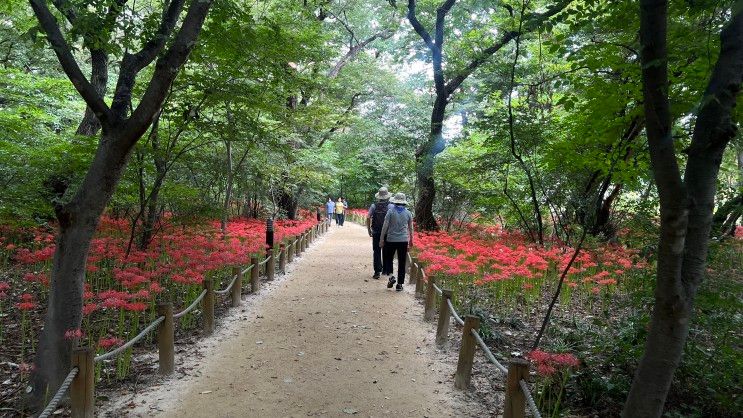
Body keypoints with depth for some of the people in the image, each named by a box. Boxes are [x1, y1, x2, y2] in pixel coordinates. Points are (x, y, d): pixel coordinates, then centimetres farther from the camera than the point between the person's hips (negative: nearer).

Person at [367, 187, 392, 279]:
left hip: (376, 233, 1)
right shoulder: (391, 206, -6)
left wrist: (369, 230, 7)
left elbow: (368, 218, -4)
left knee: (376, 252, 6)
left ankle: (377, 272, 4)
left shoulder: (374, 206, -1)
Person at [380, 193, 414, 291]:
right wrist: (411, 240, 24)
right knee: (402, 263, 6)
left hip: (391, 240, -2)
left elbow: (385, 226, -7)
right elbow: (410, 228, 12)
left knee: (388, 259, 14)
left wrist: (382, 239, 0)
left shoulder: (391, 211, -6)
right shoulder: (408, 213, 4)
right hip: (404, 240, 2)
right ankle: (399, 284, 8)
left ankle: (391, 276, -7)